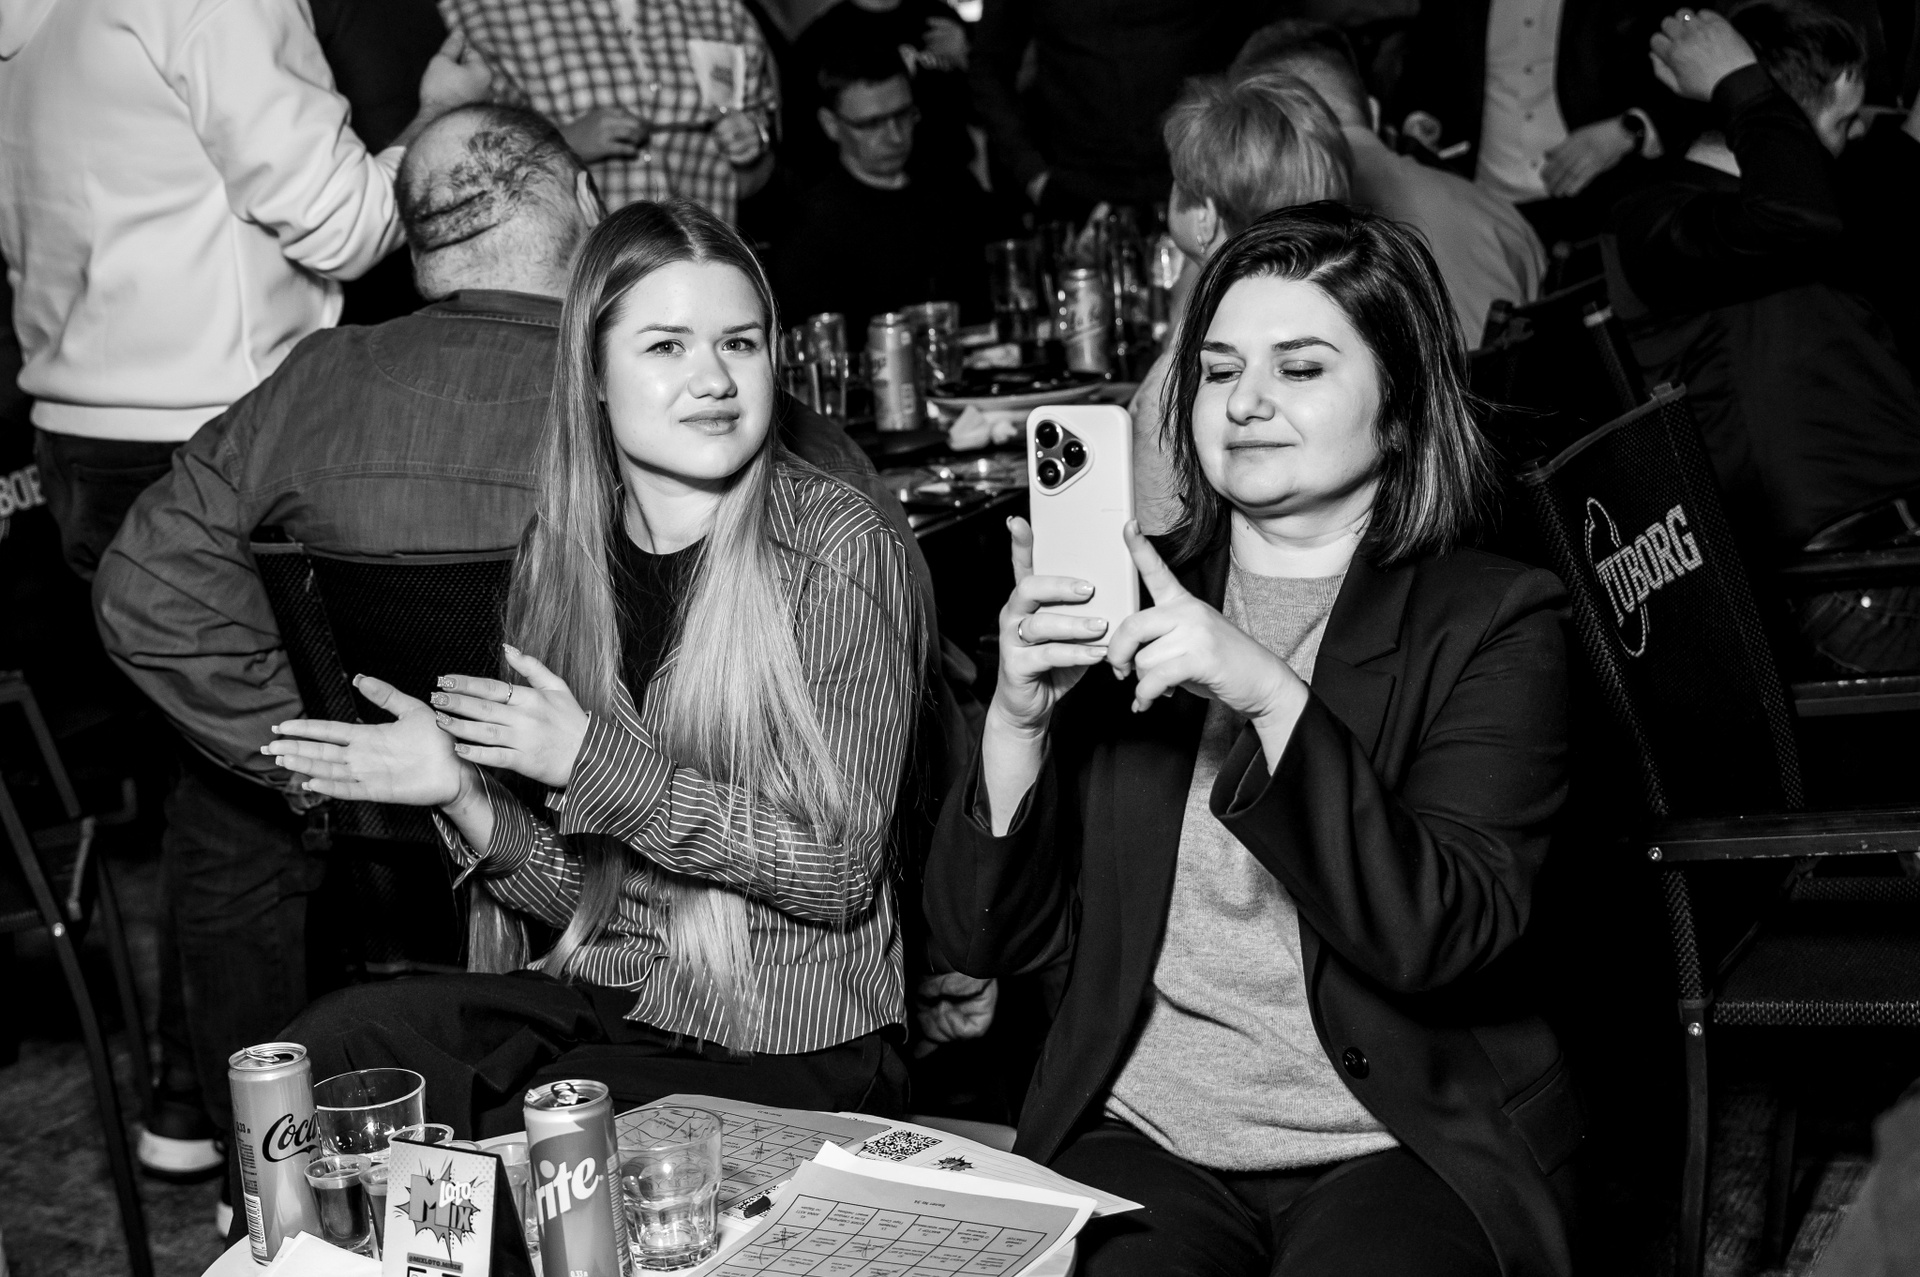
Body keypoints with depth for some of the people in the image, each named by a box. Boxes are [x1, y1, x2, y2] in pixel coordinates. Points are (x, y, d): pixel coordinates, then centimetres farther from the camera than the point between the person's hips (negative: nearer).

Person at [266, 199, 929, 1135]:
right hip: (602, 997, 5)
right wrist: (462, 795, -13)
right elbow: (584, 896, 6)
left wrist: (593, 763, -18)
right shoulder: (558, 555, 4)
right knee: (327, 1046, -18)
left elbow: (839, 871, -15)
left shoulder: (840, 548, -10)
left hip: (786, 1051, -4)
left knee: (499, 1141, -25)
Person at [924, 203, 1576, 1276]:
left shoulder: (1495, 622, 2)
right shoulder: (1131, 603, 9)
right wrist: (1019, 718, -13)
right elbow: (986, 940, 4)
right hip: (1141, 1138, 2)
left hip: (1406, 1147, -1)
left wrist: (1271, 694, -24)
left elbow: (1442, 937, -14)